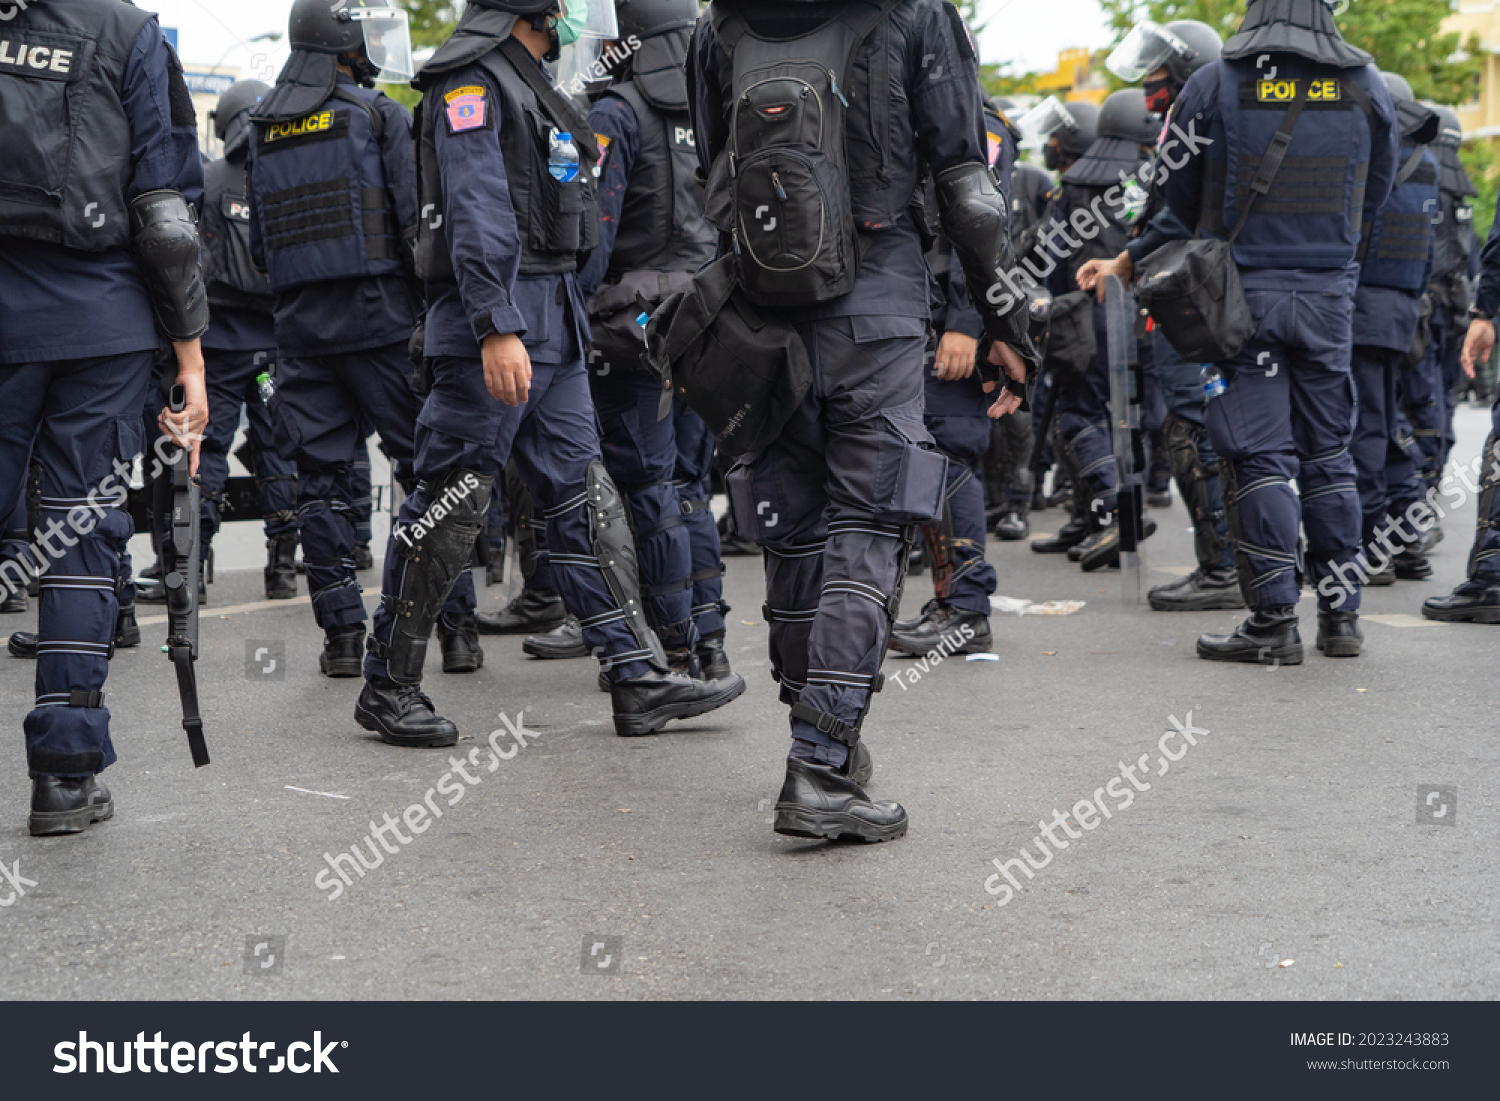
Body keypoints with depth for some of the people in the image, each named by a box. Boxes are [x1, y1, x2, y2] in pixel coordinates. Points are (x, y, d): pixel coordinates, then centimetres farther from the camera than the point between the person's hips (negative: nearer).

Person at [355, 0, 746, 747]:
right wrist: (497, 328, -27)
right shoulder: (471, 77, -10)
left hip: (550, 319, 10)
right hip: (495, 324, -10)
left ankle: (638, 679, 10)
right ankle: (388, 686, 6)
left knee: (582, 494, 7)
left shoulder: (525, 80, 20)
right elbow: (475, 209, -20)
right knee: (453, 498, -4)